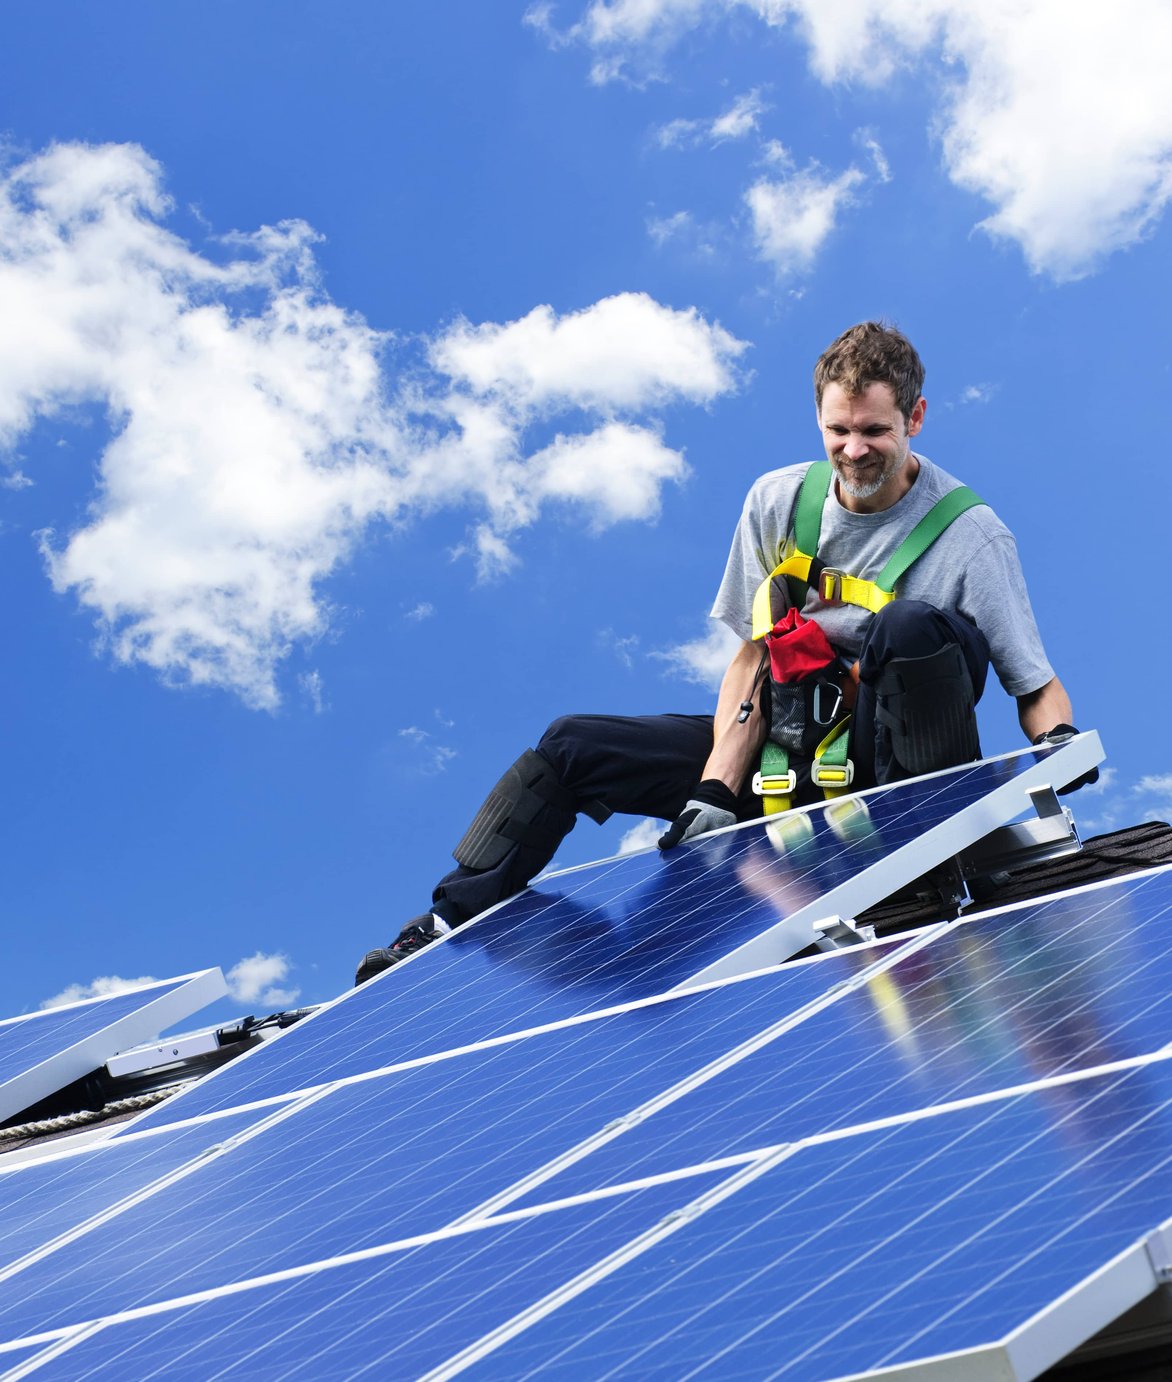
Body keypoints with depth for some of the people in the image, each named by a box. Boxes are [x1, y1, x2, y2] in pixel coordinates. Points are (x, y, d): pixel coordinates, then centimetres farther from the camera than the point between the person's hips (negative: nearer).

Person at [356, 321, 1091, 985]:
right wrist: (716, 789, -11)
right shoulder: (779, 502, -1)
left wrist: (1061, 742, -33)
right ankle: (448, 926, 7)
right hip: (784, 749, 5)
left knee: (914, 625, -35)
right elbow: (752, 657, 1)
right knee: (572, 746, -2)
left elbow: (1039, 689, -10)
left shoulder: (969, 534, -13)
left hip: (888, 759, -5)